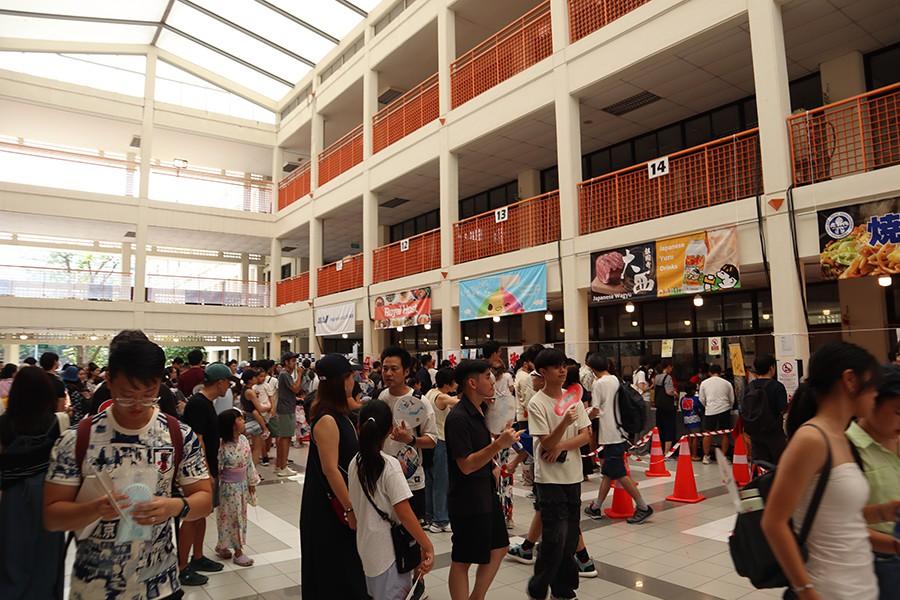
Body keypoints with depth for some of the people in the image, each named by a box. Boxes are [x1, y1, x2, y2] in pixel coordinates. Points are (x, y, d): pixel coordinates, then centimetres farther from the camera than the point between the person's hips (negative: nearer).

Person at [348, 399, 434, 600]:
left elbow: (356, 505, 8)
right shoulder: (390, 465, -19)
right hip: (389, 548, -7)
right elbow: (404, 513, -22)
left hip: (366, 544, 7)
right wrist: (427, 546, -17)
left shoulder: (355, 463, -1)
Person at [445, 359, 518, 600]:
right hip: (467, 499, -10)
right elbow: (465, 465, -25)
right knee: (463, 560, 5)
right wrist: (499, 444, -31)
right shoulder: (458, 418, -22)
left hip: (487, 493, 10)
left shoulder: (479, 411, 8)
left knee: (498, 549, 18)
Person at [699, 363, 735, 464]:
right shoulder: (727, 383, 6)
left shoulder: (704, 383, 4)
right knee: (724, 434, 9)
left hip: (710, 411, 0)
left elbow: (702, 399, 6)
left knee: (708, 434, 6)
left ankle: (706, 456, 9)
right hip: (724, 410, 1)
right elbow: (732, 400, 11)